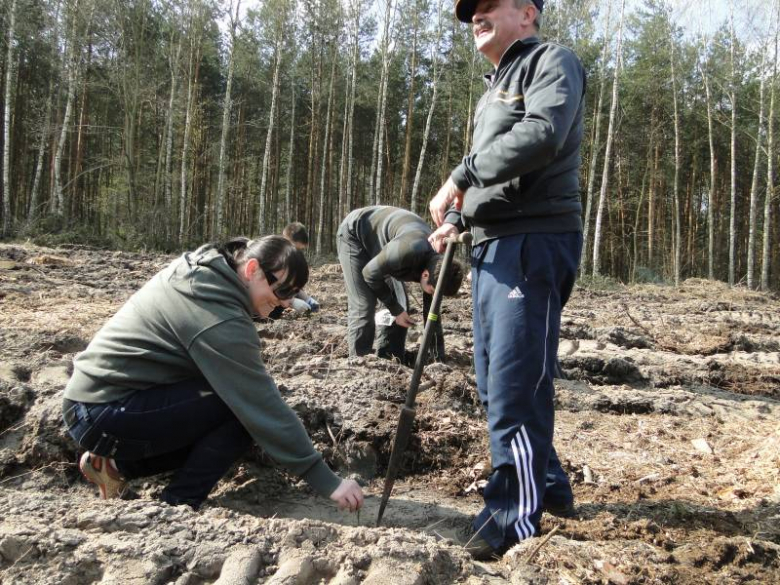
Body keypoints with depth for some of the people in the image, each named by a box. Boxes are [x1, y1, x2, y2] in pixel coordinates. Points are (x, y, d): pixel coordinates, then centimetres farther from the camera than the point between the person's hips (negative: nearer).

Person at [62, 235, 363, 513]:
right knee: (245, 410, -19)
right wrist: (328, 482, -21)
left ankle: (118, 463, 12)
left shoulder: (201, 270, 2)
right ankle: (177, 506, -5)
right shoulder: (222, 321, -25)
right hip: (104, 414, -10)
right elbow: (264, 405, -25)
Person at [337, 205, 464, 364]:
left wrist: (438, 357, 1)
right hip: (353, 234, -7)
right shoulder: (410, 250, -39)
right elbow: (370, 273, -25)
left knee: (401, 304, 1)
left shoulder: (436, 264, -13)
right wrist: (396, 310, -17)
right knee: (363, 308, -14)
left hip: (379, 242, 7)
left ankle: (388, 361, 11)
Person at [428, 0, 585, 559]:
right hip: (492, 247, 10)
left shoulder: (552, 60, -1)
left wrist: (461, 176, -18)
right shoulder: (495, 89, 27)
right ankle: (548, 486, 28)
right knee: (496, 382, 13)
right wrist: (456, 218, 10)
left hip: (533, 244, -10)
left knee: (515, 385, -11)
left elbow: (542, 134, -21)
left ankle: (515, 517, 0)